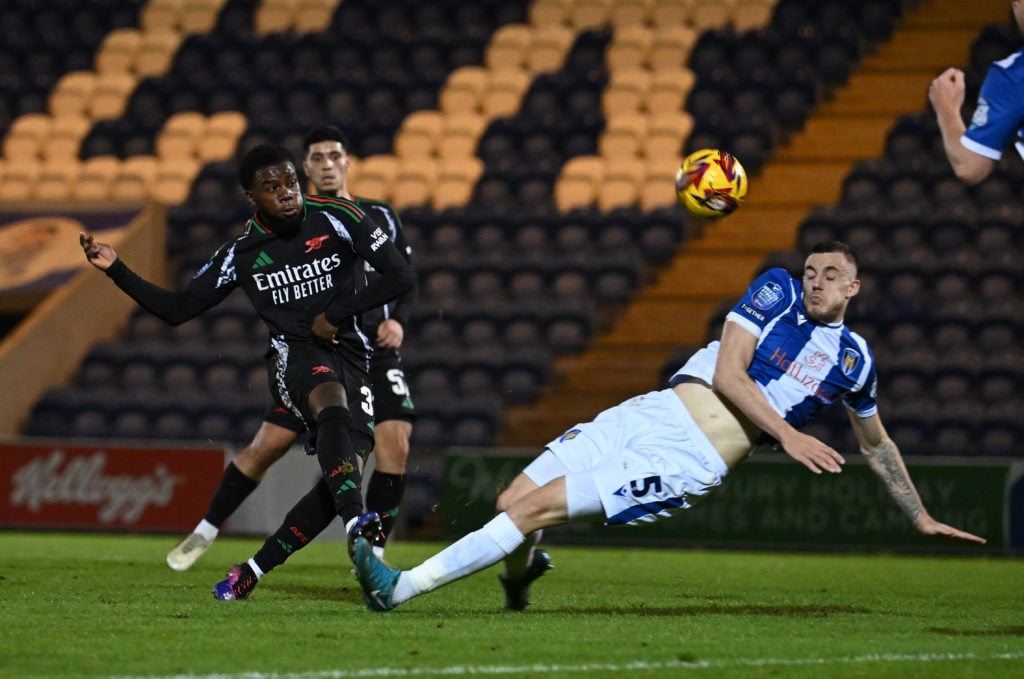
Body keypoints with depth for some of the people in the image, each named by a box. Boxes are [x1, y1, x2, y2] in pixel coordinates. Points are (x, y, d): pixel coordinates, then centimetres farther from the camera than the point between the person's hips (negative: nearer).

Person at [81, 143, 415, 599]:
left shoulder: (337, 219, 0)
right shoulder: (242, 253, 6)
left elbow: (401, 277, -1)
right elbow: (177, 308, 12)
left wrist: (335, 315, -5)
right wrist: (116, 270, 1)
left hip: (349, 353, 2)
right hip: (294, 353, -2)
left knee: (343, 476, -12)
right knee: (332, 402, -39)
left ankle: (254, 570, 4)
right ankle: (355, 521, -60)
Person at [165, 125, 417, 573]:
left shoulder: (381, 217, 8)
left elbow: (407, 283, 14)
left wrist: (398, 320, -4)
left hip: (376, 356, 1)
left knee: (394, 448, -18)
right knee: (267, 446, -4)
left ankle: (372, 556, -5)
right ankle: (204, 532, 15)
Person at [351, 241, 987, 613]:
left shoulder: (854, 360, 7)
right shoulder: (777, 291, 6)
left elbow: (877, 443, 25)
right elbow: (727, 373, -3)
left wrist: (921, 515, 28)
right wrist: (787, 434, -12)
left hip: (690, 463, -3)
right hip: (652, 413, 3)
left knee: (532, 510, -18)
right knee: (511, 502, -4)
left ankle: (402, 588, -19)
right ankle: (522, 566, 33)